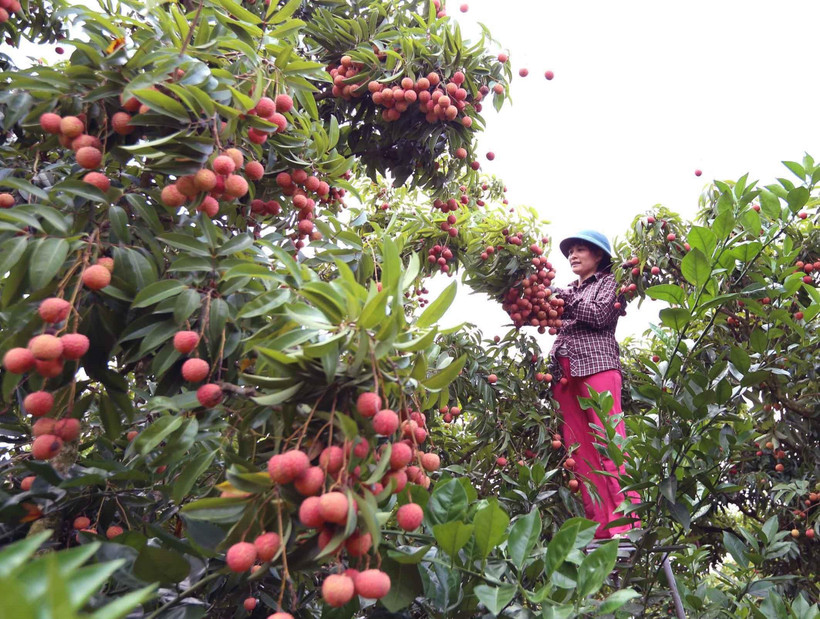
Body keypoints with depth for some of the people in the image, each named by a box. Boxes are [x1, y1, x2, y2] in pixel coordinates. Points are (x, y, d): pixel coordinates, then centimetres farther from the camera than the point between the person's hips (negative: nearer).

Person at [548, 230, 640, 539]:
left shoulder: (610, 281, 13)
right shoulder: (569, 290, 30)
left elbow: (600, 316, -4)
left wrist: (563, 298, -2)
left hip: (596, 365, -5)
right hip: (563, 373, 5)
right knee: (579, 451, -4)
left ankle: (627, 525, -15)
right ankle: (600, 527, -4)